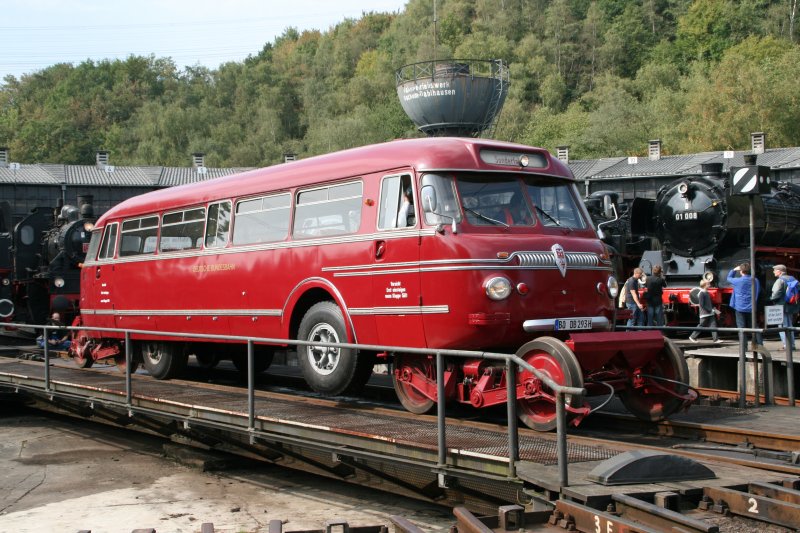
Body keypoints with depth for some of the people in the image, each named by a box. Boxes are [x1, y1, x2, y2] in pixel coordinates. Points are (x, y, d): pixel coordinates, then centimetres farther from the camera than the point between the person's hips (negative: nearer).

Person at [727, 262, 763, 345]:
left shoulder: (738, 281, -12)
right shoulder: (755, 280, 1)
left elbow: (729, 278, 8)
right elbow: (759, 291, 12)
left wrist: (734, 270, 18)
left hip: (740, 308, -4)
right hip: (751, 308, 4)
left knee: (742, 327, 0)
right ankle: (760, 344, 6)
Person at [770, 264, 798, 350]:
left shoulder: (780, 280, -15)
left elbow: (777, 293, -25)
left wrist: (772, 298, -7)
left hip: (782, 306, -8)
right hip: (790, 306, 8)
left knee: (783, 327, -3)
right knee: (789, 326, 16)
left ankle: (787, 345, -6)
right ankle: (792, 345, 19)